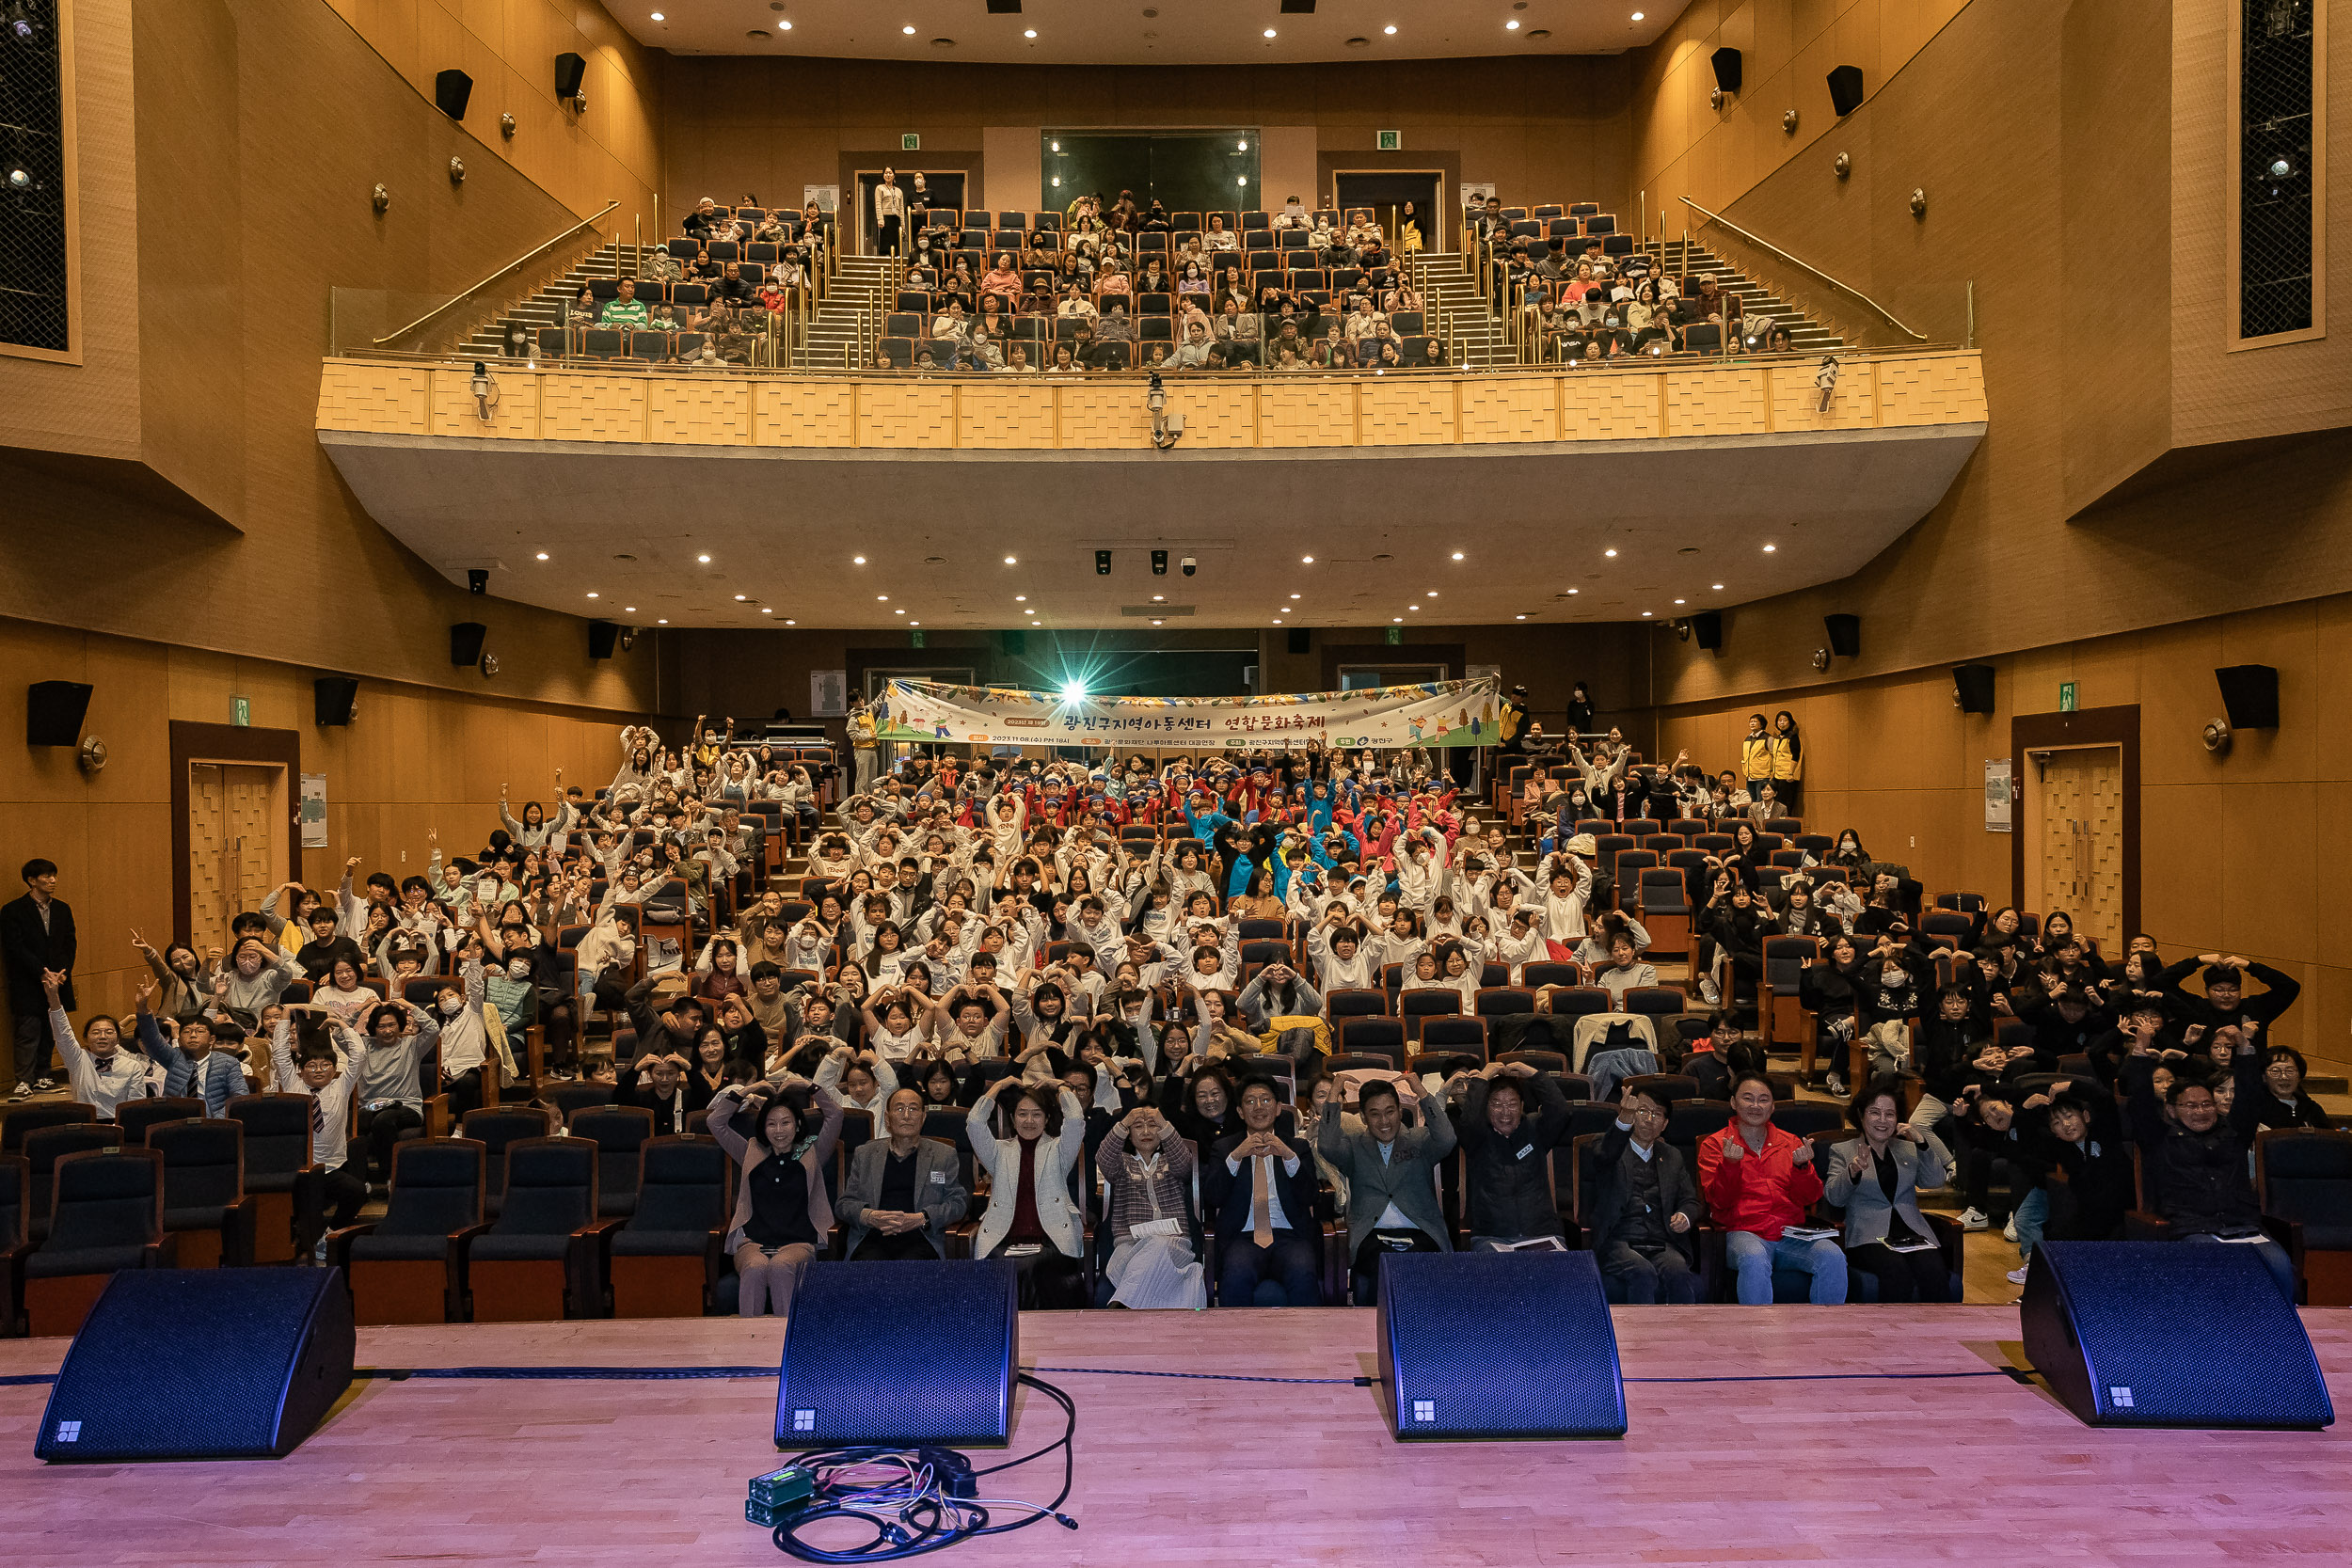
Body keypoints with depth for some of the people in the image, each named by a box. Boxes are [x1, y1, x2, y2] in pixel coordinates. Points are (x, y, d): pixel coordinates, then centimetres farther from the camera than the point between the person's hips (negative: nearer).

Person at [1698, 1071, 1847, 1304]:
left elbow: (1809, 1198, 10)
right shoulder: (1714, 1144, 10)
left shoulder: (1790, 1143, 20)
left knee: (1833, 1258, -26)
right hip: (1743, 1232, -3)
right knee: (1755, 1261, -37)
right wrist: (1730, 1164, -18)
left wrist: (1802, 1167, -10)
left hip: (1791, 1234, 3)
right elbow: (1719, 1201, -1)